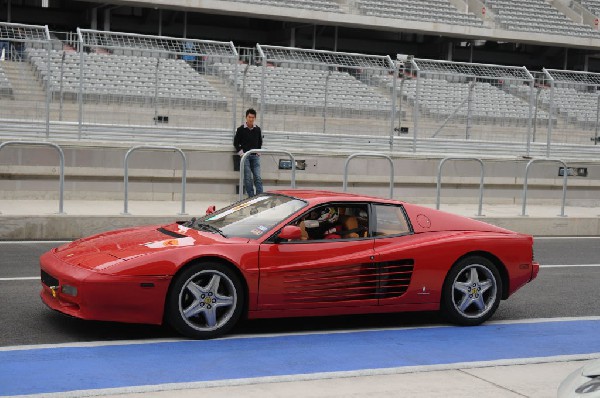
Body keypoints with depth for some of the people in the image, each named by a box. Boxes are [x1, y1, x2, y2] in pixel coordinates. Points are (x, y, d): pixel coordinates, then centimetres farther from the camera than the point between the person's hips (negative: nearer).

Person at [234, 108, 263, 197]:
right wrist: (240, 152, -3)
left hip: (255, 156, 2)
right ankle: (251, 197, 0)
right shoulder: (241, 129, 0)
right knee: (248, 178, -4)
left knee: (258, 177, -5)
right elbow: (236, 142, 7)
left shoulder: (257, 129, 8)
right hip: (245, 156, -2)